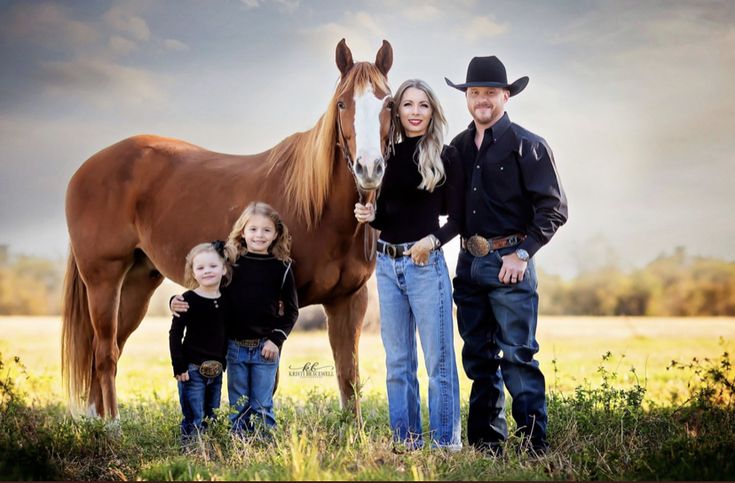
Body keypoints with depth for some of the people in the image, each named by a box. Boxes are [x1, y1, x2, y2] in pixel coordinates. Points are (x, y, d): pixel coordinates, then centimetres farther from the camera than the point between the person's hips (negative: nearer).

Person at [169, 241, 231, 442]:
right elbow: (175, 334, -8)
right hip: (193, 370, -5)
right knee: (195, 420, -5)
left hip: (216, 371, 5)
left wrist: (224, 363, 12)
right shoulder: (189, 300, -9)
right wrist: (179, 367, -13)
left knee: (212, 419, 12)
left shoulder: (226, 301, 6)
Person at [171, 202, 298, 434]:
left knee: (262, 407, 4)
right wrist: (177, 302, -12)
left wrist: (276, 339, -9)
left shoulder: (281, 268, -1)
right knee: (238, 407, 10)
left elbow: (291, 310, 3)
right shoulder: (231, 263, 1)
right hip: (235, 345, 2)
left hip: (266, 347, -2)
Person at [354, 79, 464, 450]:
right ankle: (405, 443, 18)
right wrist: (370, 215, -8)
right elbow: (383, 217, 13)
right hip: (387, 263, 5)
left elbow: (457, 217, -5)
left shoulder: (445, 156, -4)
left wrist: (433, 239, -22)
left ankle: (446, 444, 7)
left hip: (426, 264, -5)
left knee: (438, 359, -1)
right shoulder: (386, 154, 7)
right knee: (397, 361, 10)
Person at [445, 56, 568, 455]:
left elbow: (554, 209, -7)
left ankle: (535, 446, -2)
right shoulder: (458, 146, 12)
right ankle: (486, 444, 18)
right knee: (478, 358, 10)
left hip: (509, 261, -6)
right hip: (468, 261, 6)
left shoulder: (526, 145, -4)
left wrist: (522, 254, -13)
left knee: (517, 356, -7)